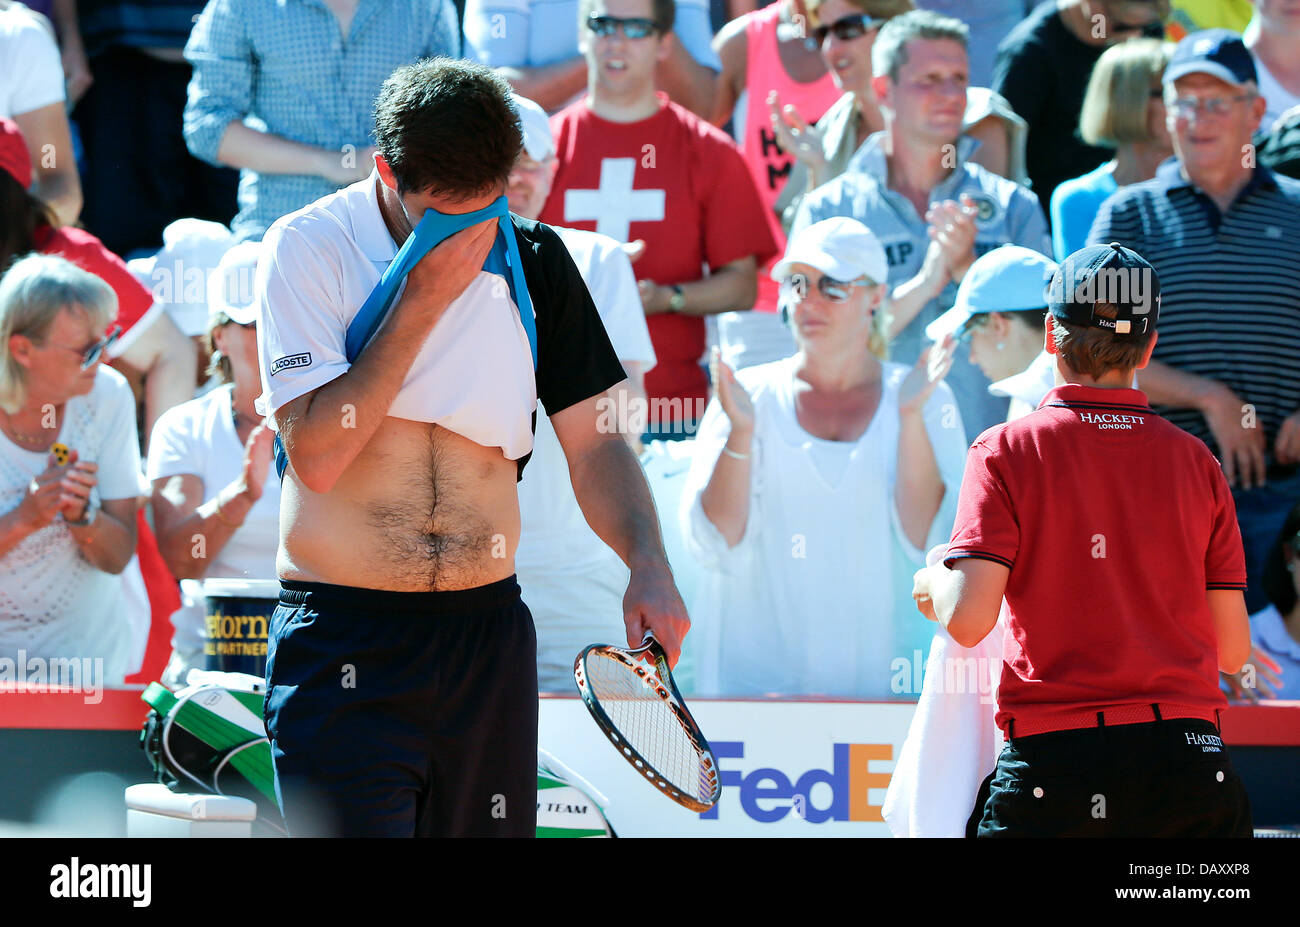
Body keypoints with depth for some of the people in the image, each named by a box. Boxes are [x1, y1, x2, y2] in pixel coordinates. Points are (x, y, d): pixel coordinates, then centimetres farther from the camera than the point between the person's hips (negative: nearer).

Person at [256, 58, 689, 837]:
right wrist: (422, 301, -15)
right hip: (343, 644, -4)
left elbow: (594, 442, 11)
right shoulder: (309, 248, -5)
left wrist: (649, 564, -8)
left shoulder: (535, 261, 7)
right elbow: (317, 455, -14)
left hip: (490, 634, 4)